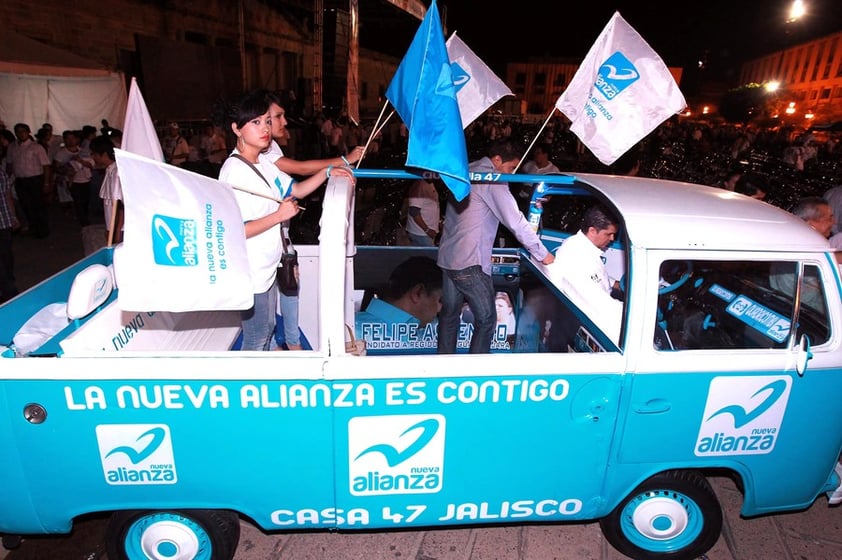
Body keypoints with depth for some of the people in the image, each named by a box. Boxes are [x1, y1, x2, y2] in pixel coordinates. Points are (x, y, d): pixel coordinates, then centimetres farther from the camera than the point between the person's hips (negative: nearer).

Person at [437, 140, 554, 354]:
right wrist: (542, 254, -5)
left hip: (447, 256, 9)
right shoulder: (493, 180, -11)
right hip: (469, 263, -9)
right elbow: (515, 221, -14)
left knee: (449, 314, 17)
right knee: (486, 320, 3)